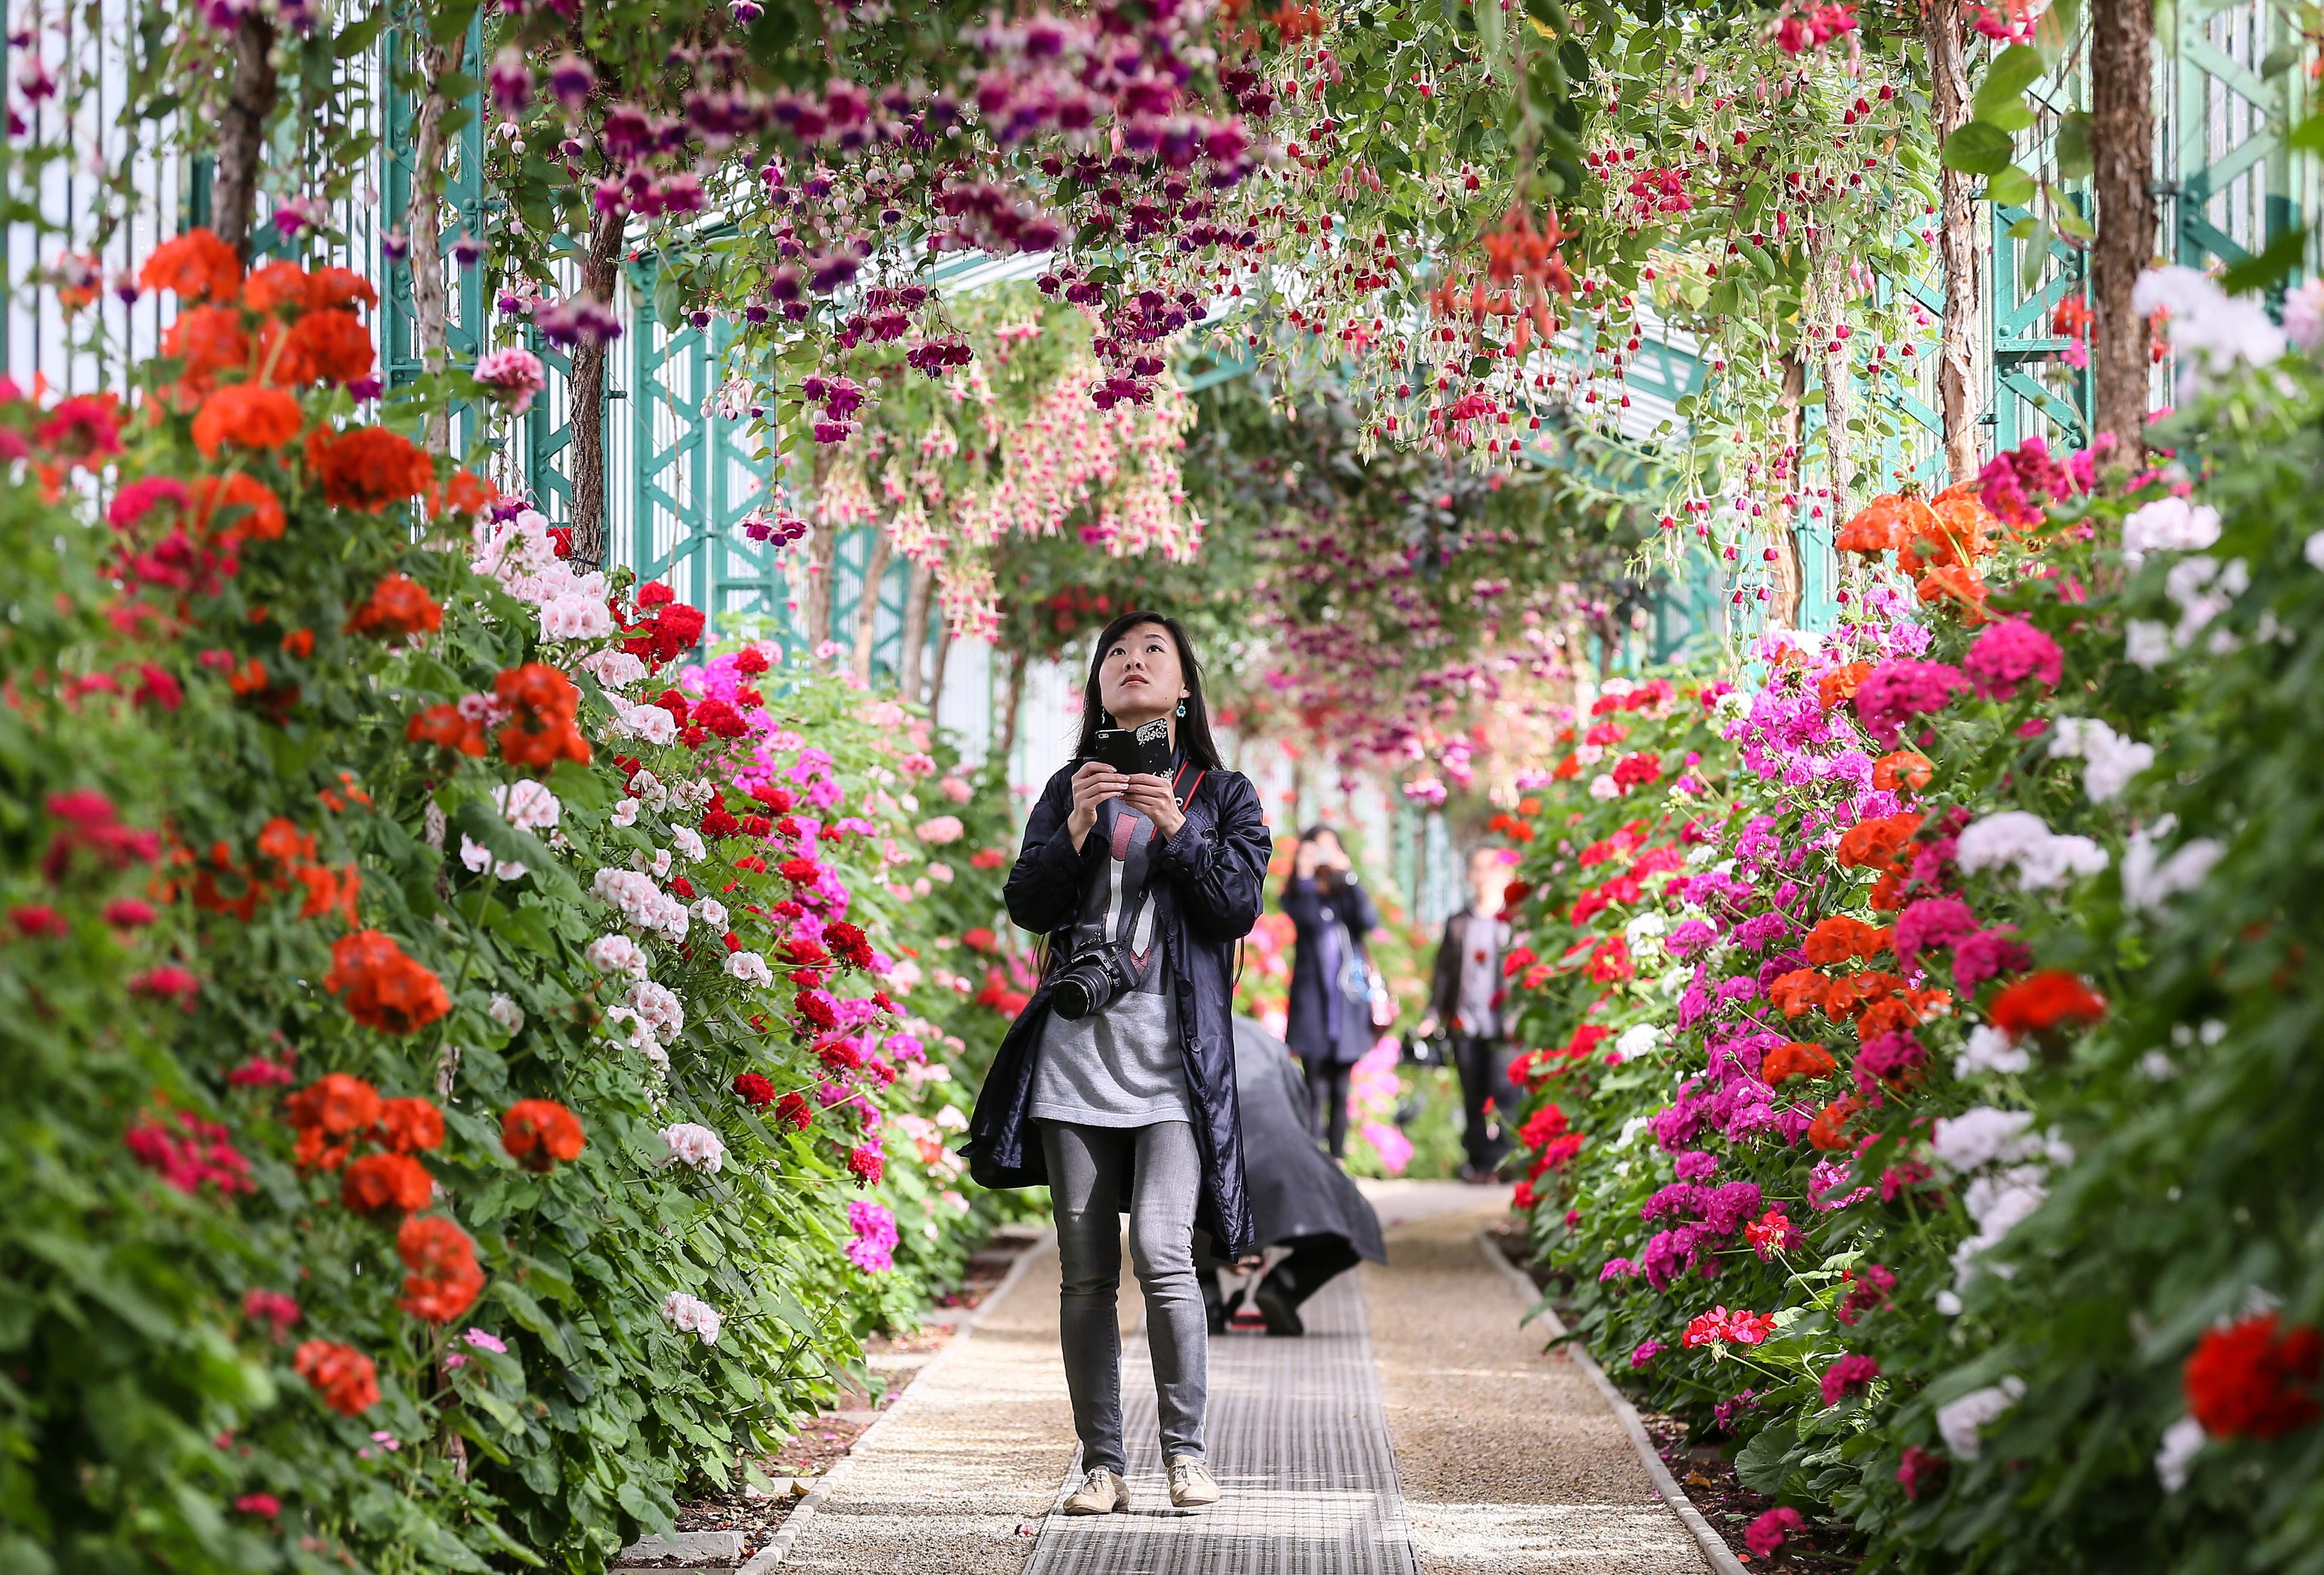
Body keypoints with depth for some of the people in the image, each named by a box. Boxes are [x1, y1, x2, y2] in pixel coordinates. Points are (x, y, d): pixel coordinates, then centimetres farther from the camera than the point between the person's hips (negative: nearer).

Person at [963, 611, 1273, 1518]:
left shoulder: (1223, 796, 13)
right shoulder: (1069, 790, 17)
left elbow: (1240, 908, -1)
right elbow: (1025, 906, 6)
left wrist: (1175, 829, -12)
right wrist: (1079, 826, -9)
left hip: (1174, 1055, -2)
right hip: (1076, 1047, 2)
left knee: (1160, 1251, -17)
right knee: (1085, 1271, 1)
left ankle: (1185, 1448, -5)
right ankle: (1101, 1462, 6)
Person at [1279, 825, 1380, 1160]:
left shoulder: (1347, 896, 12)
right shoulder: (1297, 896, 6)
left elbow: (1369, 921, -8)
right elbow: (1307, 920, -14)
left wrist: (1347, 875, -11)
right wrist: (1305, 876, -13)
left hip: (1347, 1003, 2)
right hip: (1312, 1002, -2)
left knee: (1341, 1091, 5)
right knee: (1317, 1089, -9)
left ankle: (1337, 1162, 9)